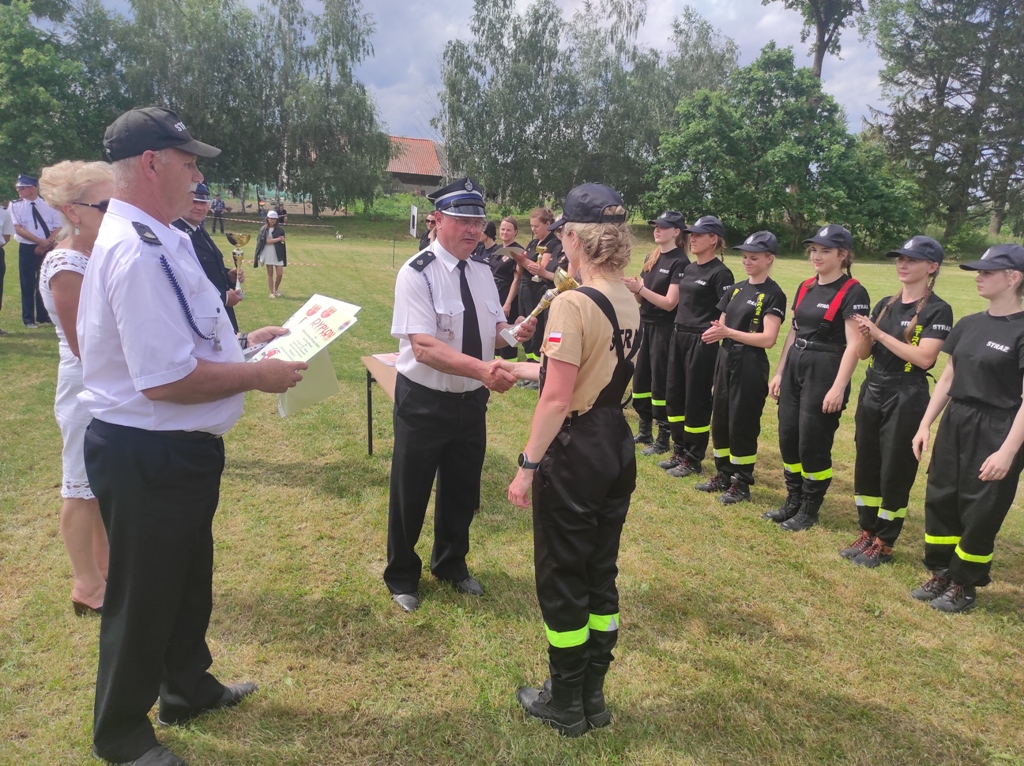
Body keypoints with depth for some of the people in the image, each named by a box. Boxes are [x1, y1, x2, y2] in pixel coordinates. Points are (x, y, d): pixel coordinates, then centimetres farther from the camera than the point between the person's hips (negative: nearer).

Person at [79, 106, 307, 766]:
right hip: (148, 458, -10)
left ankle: (188, 688, 51)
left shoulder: (153, 239, 8)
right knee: (143, 597, 11)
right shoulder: (139, 252, -26)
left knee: (189, 579, 27)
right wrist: (258, 376, -19)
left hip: (173, 449, 10)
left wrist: (240, 342, 12)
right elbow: (165, 380, -31)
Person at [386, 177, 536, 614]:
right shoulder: (417, 273, -19)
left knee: (463, 492, 21)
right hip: (424, 402, -6)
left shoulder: (482, 272, 2)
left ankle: (451, 565, 46)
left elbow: (493, 328, 10)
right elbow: (424, 347, -29)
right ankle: (402, 577, 36)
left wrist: (512, 332, -14)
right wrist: (483, 370, -42)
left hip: (472, 401, 6)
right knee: (411, 495, 11)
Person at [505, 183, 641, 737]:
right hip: (617, 447, 8)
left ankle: (565, 704, 26)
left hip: (574, 452, -8)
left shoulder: (572, 304, -19)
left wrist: (528, 465, -15)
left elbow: (557, 398, -22)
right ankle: (593, 696, 34)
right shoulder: (630, 304, 7)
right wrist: (527, 369, 26)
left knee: (562, 577, 9)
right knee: (601, 573, 18)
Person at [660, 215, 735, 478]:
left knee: (696, 401, 1)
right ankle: (679, 452, 26)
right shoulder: (688, 269, 12)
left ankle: (693, 460, 14)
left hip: (702, 342, -8)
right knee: (673, 395, 12)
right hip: (679, 336, 8)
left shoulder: (720, 273, -11)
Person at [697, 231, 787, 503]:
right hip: (726, 359, 7)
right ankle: (723, 474, 26)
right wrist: (715, 331, -11)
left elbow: (768, 339, -18)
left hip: (751, 365, -7)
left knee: (742, 423, -1)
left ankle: (741, 483, 13)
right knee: (719, 419, 12)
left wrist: (728, 332, -23)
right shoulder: (736, 289, 12)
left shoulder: (774, 295, -10)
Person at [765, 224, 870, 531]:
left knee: (812, 444, 0)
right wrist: (779, 372, 13)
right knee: (788, 439, 10)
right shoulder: (805, 287, 10)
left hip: (825, 371, -7)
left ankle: (809, 511, 18)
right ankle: (792, 502, 26)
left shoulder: (852, 292, -11)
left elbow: (854, 344, -17)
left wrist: (838, 387, -22)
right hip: (795, 367, 7)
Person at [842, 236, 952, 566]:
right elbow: (864, 353, 9)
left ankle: (884, 544, 15)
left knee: (895, 472, 3)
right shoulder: (885, 304, 9)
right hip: (872, 392, 6)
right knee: (866, 466, 11)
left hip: (907, 399, -6)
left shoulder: (938, 310, -9)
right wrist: (864, 334, -12)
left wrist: (880, 334, -21)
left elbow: (924, 358, -21)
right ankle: (867, 533, 25)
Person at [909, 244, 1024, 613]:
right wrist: (925, 425, 10)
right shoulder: (968, 325, 8)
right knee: (940, 499, 12)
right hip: (954, 423, 7)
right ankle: (940, 575, 27)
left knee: (980, 512, 4)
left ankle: (964, 585, 21)